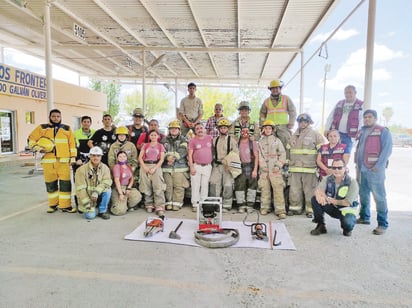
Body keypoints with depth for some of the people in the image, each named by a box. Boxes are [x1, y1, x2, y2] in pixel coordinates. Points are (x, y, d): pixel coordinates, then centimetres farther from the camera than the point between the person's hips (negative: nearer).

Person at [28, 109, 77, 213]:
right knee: (50, 184, 9)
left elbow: (72, 143, 7)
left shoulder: (67, 129, 9)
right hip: (48, 161, 1)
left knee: (65, 183, -4)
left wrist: (73, 157, 1)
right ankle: (53, 204, 23)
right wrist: (38, 148, -7)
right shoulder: (42, 128, 9)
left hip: (64, 161, -1)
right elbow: (31, 139, 9)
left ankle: (65, 205, 4)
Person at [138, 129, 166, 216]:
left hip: (156, 166, -2)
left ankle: (160, 207, -11)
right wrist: (145, 167, -9)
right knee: (146, 188, 3)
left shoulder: (160, 146, 11)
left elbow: (161, 159, 2)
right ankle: (149, 205, 15)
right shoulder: (145, 145, 15)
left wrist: (154, 168, -11)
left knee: (158, 188, -11)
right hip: (145, 167, 2)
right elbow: (140, 157, 7)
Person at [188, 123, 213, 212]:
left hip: (207, 166, 2)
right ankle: (195, 204, 7)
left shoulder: (209, 138, 6)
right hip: (196, 166, -2)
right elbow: (190, 154, -3)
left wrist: (212, 161, 8)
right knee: (195, 185, 0)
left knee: (205, 185, 7)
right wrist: (191, 167, -9)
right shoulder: (193, 140, -1)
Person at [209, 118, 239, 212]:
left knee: (228, 186, 0)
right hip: (217, 165, 3)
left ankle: (226, 205, 9)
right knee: (214, 185, 2)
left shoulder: (232, 140, 0)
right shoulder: (215, 140, 11)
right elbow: (212, 152, 15)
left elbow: (236, 154, -4)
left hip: (228, 166, -3)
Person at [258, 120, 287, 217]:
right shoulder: (260, 142, 14)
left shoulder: (277, 140, 9)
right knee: (264, 189, 4)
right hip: (264, 170, 2)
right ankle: (265, 208, 15)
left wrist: (278, 166, -7)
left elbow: (282, 154, 4)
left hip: (275, 170, -2)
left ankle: (280, 210, -9)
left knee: (278, 189, -9)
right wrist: (263, 166, -6)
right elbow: (259, 155, 7)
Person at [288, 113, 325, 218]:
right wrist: (289, 162, 16)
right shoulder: (294, 135, 17)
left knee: (309, 190, -1)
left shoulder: (315, 134, 1)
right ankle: (295, 207, 16)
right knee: (294, 190, 6)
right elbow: (289, 150, 23)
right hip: (295, 168, 4)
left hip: (309, 168, -4)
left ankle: (310, 209, 9)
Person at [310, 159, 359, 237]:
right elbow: (317, 190, -22)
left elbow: (348, 203, -24)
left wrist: (331, 200, -21)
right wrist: (319, 195, -46)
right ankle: (321, 226, -3)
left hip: (346, 210, -4)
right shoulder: (328, 178, -5)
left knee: (347, 223, -37)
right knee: (314, 199, -19)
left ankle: (347, 229, 6)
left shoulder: (352, 182, -18)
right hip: (332, 208, 4)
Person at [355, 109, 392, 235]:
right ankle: (364, 217, 27)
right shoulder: (362, 131, 17)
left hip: (374, 169, -6)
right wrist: (357, 164, 13)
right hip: (361, 169, 7)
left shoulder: (383, 131, -2)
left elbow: (387, 149, -10)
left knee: (379, 196, -5)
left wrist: (378, 166, -16)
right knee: (363, 194, 14)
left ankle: (383, 224, 1)